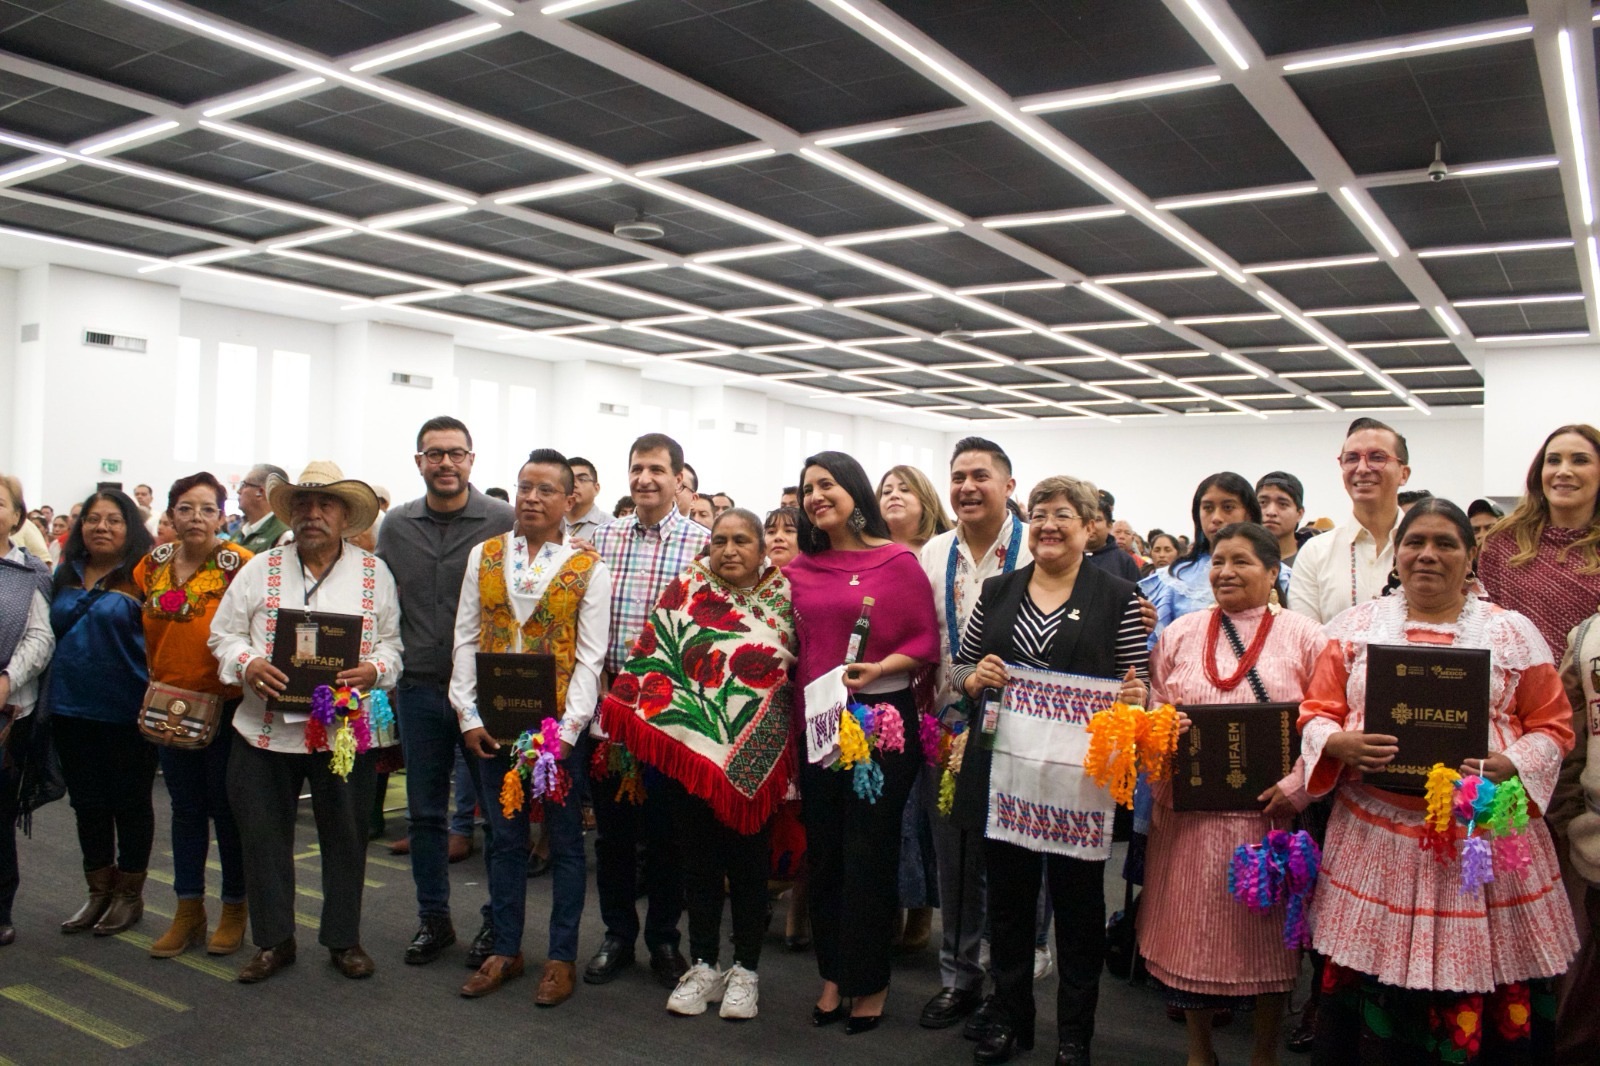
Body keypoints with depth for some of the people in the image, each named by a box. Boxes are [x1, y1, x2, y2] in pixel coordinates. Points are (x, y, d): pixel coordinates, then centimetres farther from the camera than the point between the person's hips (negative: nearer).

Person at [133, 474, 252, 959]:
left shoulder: (240, 565, -13)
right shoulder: (153, 564, 5)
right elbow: (145, 629, 16)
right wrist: (153, 684, 11)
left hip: (225, 705, -5)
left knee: (226, 806, 5)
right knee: (185, 807, 14)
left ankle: (234, 909, 20)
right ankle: (188, 910, 25)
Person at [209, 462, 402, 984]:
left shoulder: (375, 573, 4)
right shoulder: (260, 569, 6)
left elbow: (393, 643, 3)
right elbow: (224, 632, 7)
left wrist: (374, 670, -17)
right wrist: (247, 664, -13)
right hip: (267, 729, 1)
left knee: (346, 837, 9)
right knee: (264, 836, 9)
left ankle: (344, 939, 26)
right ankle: (273, 940, 27)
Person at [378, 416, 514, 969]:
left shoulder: (503, 521, -6)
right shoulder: (396, 525, 7)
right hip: (418, 690, 4)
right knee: (425, 811, 14)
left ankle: (497, 922, 22)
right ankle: (433, 918, 30)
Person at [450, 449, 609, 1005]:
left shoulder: (588, 569, -3)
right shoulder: (484, 556, 5)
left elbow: (589, 659, -6)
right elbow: (465, 640, 5)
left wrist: (567, 730, -13)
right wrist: (468, 716, -2)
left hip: (559, 725, -3)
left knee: (564, 842, 8)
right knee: (505, 838, 14)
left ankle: (562, 956, 21)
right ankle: (504, 950, 28)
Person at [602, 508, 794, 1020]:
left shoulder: (784, 598, 2)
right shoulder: (687, 590, 3)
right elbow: (652, 657, 2)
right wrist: (635, 721, -5)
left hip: (753, 756, -1)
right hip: (690, 747, 1)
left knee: (747, 859, 9)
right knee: (699, 858, 10)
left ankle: (746, 969, 23)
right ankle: (703, 966, 25)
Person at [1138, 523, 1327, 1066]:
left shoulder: (1304, 637, 0)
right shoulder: (1179, 634, 8)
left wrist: (1297, 786, -14)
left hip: (1269, 812, -2)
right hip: (1190, 812, 2)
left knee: (1265, 935, 9)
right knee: (1194, 930, 10)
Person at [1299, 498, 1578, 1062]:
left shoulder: (1513, 632, 7)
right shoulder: (1357, 624, 8)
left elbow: (1552, 724, 6)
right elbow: (1316, 713, 6)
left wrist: (1511, 766, -13)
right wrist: (1340, 745, -14)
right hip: (1377, 836, 1)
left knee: (1481, 990, 2)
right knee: (1371, 979, 3)